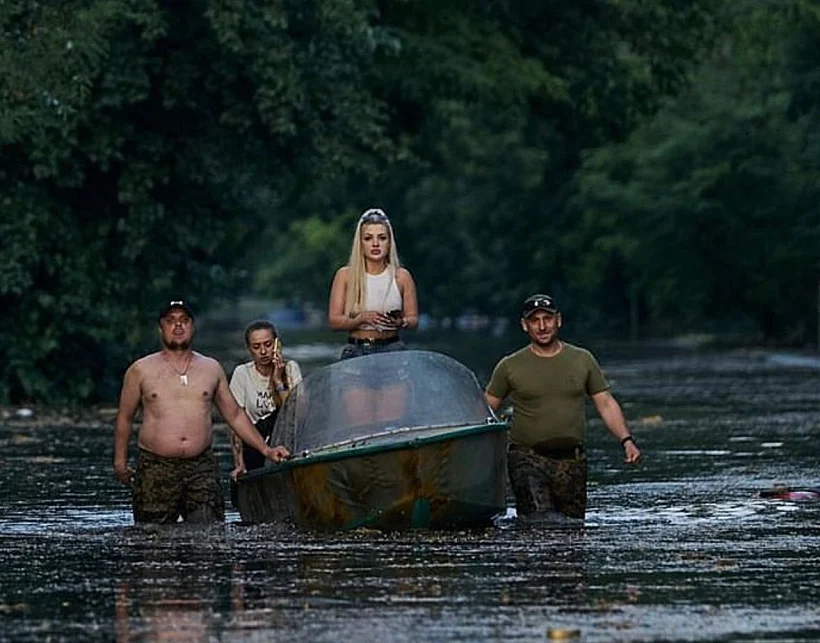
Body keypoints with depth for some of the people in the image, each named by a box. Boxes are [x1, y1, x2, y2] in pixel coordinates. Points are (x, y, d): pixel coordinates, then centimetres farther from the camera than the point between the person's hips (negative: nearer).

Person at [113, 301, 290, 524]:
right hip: (155, 470, -1)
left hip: (202, 468, 1)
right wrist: (120, 461, 8)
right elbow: (125, 417, 13)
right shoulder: (141, 370, 7)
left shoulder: (211, 369, 13)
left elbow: (234, 415, 19)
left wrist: (265, 449, 14)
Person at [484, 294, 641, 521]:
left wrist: (626, 440, -1)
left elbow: (606, 404, 12)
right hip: (528, 460, -3)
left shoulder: (582, 360, 9)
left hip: (572, 461, 3)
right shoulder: (510, 366, 3)